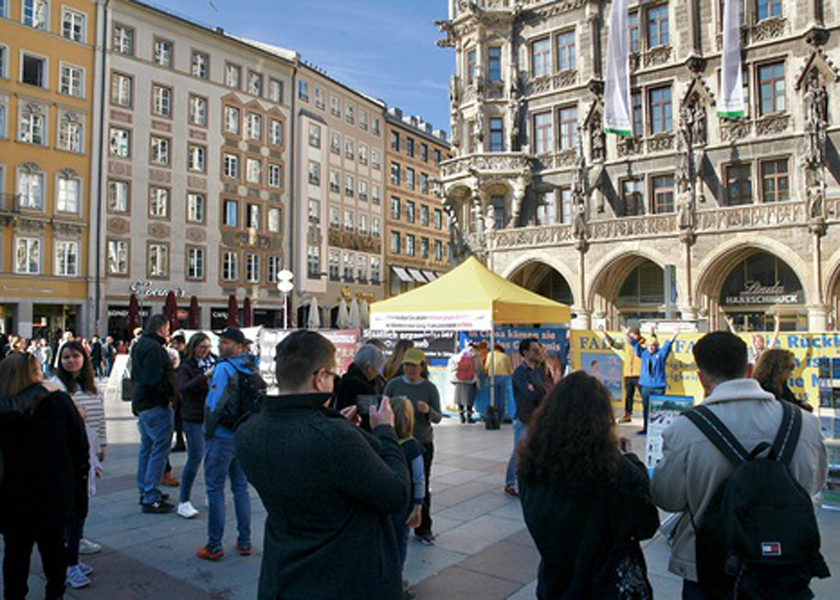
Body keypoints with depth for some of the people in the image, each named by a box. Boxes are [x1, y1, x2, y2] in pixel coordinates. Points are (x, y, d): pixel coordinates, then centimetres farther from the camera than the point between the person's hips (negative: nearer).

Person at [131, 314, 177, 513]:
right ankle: (151, 499, -4)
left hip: (142, 404, 11)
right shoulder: (154, 348, -18)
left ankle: (144, 492, 27)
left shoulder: (139, 345, 16)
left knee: (147, 448, 18)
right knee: (159, 450, -6)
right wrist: (168, 397, -13)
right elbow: (155, 380, -25)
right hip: (156, 406, -11)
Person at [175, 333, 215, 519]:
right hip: (194, 418, -5)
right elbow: (183, 388, -20)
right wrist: (206, 376, -29)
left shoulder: (213, 363, 10)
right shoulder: (186, 367, -3)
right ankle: (183, 502, 4)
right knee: (195, 458, -7)